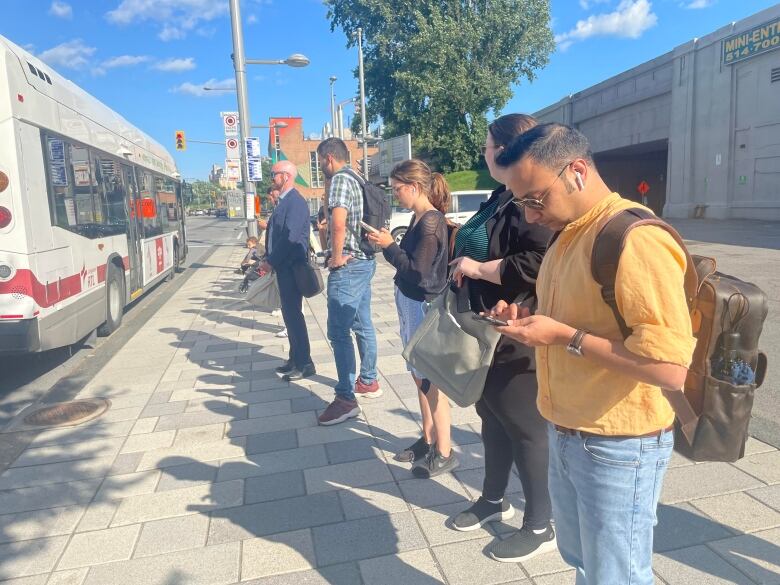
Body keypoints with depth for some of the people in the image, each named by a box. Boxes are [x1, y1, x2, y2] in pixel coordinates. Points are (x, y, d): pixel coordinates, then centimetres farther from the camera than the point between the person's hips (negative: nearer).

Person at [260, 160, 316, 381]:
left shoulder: (295, 201, -16)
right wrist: (269, 259, 10)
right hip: (284, 266, 10)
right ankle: (295, 359, 26)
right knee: (289, 313, 15)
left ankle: (305, 364, 5)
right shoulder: (285, 200, 15)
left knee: (293, 314, -4)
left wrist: (271, 262, -15)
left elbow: (290, 237, -22)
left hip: (291, 267, -10)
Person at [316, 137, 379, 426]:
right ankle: (368, 381, 27)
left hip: (348, 265, -10)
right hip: (364, 261, 10)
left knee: (338, 331, -7)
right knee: (362, 325, 16)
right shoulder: (357, 180, 17)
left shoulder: (340, 180, -14)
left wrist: (336, 257, -19)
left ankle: (346, 399, -3)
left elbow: (338, 222, -30)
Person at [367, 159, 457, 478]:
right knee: (419, 376, 17)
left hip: (423, 306, -9)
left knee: (430, 380, 0)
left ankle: (444, 452, 12)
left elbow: (418, 272, -21)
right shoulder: (418, 218, 8)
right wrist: (388, 244, 1)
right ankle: (428, 439, 32)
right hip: (410, 303, 9)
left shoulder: (432, 222, -18)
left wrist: (389, 246, -15)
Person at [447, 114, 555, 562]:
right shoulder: (503, 197, 13)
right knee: (494, 419, 21)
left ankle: (541, 526, 23)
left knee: (525, 427, 4)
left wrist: (477, 268, -22)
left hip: (517, 338, -10)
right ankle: (494, 500, 40)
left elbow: (537, 266, -31)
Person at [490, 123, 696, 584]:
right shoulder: (570, 233, 7)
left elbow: (670, 368, -29)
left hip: (618, 447, -9)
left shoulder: (635, 240, -24)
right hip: (567, 435, 9)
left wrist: (565, 336, -26)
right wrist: (532, 321, 1)